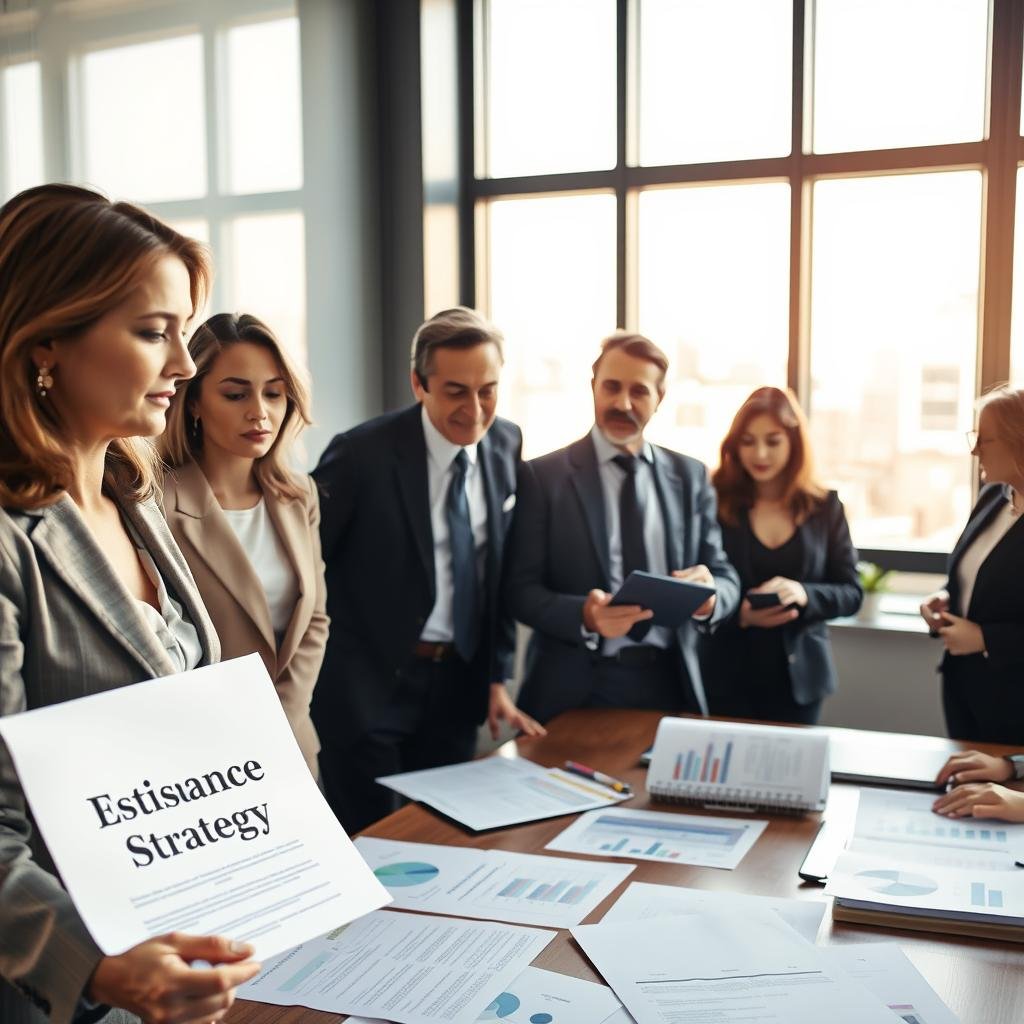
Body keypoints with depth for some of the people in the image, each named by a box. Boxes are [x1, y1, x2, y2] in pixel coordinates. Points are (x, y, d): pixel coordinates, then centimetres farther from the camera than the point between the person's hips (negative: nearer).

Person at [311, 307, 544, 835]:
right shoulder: (363, 454, -17)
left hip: (458, 685, 5)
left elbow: (500, 569, 9)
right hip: (367, 686, -5)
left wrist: (497, 678, 8)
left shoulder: (506, 445, 1)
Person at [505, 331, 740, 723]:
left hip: (668, 684, 3)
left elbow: (725, 576, 5)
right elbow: (520, 589, -7)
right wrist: (584, 615, -25)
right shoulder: (544, 476, -3)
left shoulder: (690, 476, 7)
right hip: (574, 690, -2)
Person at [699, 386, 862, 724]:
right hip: (727, 675, -2)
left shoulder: (824, 506, 1)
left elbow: (851, 593, 1)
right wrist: (739, 614, -22)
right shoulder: (716, 502, -5)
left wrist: (803, 594, -18)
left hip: (798, 675, 2)